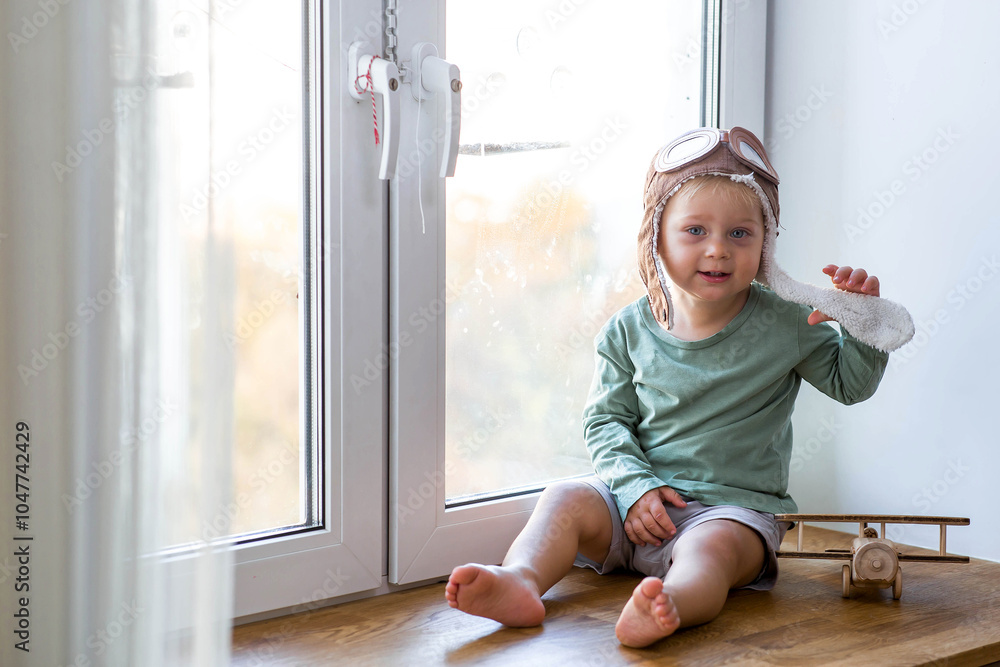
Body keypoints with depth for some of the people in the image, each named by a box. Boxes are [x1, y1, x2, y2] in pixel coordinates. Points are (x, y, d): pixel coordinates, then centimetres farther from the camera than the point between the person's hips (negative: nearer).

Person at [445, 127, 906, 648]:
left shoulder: (784, 326, 0)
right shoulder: (630, 330, 4)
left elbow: (851, 381, 9)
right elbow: (605, 420, 7)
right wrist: (635, 486, -11)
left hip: (734, 506, -3)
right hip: (638, 503, 4)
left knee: (711, 547, -35)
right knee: (565, 500, -20)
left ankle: (673, 603, -65)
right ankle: (521, 580, -42)